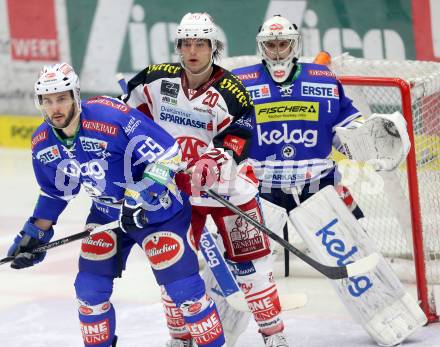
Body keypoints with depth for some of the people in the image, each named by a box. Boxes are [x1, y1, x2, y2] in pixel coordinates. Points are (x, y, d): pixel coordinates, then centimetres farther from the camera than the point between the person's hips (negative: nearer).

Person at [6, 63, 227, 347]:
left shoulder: (112, 116, -30)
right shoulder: (43, 144, -7)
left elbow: (167, 153, -26)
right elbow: (56, 193, 12)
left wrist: (140, 198, -30)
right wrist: (36, 233, 8)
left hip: (158, 209, -6)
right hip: (107, 213, 6)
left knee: (184, 288, -8)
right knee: (90, 289, 2)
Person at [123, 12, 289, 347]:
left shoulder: (232, 92, -13)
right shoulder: (156, 79, -3)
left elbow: (238, 140, -18)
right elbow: (130, 114, 13)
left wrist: (217, 162, -36)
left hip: (227, 186, -3)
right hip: (175, 187, 3)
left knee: (250, 259, -2)